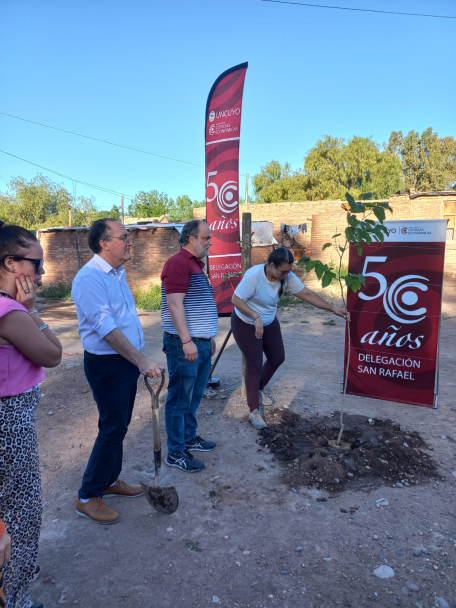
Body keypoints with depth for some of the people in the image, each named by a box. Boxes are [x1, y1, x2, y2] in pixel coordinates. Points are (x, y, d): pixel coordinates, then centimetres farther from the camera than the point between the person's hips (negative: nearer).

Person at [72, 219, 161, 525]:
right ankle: (88, 497, 17)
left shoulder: (118, 274, 10)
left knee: (119, 425, 18)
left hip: (127, 360, 9)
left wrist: (139, 359, 18)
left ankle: (110, 480, 35)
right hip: (106, 364, -9)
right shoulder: (90, 278, -20)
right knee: (112, 428, -1)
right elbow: (106, 328, -28)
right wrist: (141, 361, -32)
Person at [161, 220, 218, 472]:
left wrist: (209, 336, 22)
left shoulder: (196, 264, 17)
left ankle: (189, 438, 34)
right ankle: (176, 453, 13)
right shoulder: (179, 263, -14)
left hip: (201, 344, 10)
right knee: (180, 399, 1)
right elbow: (175, 304, -21)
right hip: (185, 344, -10)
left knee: (195, 395, 19)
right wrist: (187, 341, -24)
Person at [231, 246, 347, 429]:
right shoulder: (254, 275, -31)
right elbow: (236, 299, -30)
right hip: (246, 324, -7)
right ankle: (254, 410, 4)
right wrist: (256, 317, -40)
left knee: (277, 358, 14)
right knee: (254, 365, -8)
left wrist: (332, 308, -18)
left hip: (269, 323, 7)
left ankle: (258, 389, 39)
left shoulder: (287, 277, -14)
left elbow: (307, 294, -12)